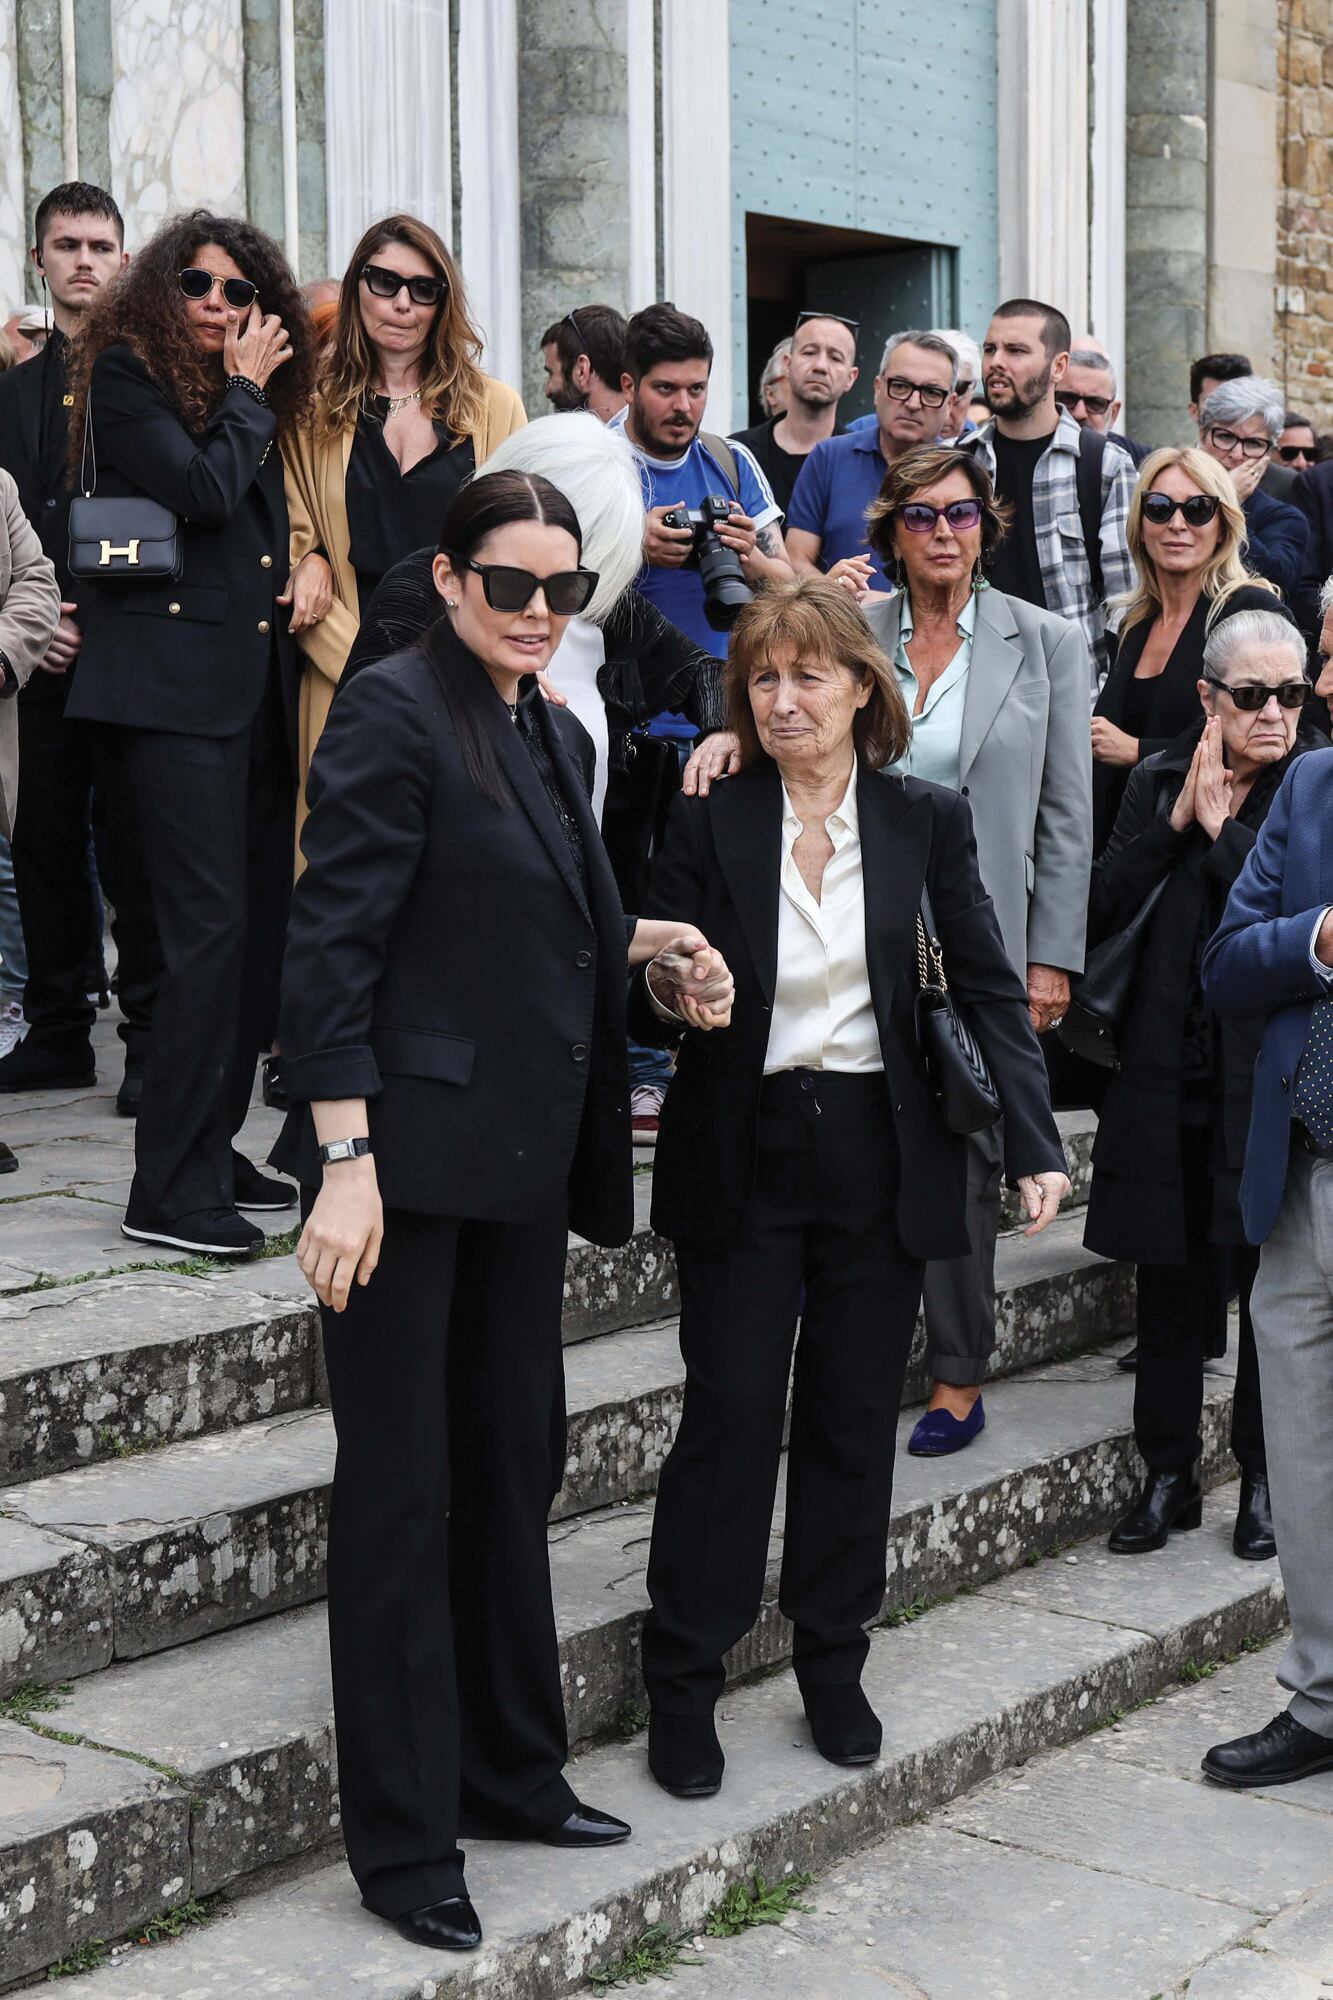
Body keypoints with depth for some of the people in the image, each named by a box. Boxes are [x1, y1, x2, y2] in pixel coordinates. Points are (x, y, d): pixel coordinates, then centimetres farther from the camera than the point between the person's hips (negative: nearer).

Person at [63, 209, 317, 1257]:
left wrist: (306, 566, 9)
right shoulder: (126, 375, -3)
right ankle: (171, 1190, -11)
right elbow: (202, 491, -15)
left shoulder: (258, 400, 19)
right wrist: (245, 393, -3)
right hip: (177, 684, -8)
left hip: (256, 684, 8)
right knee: (211, 923, -14)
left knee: (262, 918, 8)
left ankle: (213, 1148, 18)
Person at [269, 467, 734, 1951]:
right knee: (399, 1488, 0)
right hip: (408, 1152, -8)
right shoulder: (394, 713, -10)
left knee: (513, 1466, 16)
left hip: (520, 1158, 8)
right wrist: (345, 1161, -21)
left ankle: (511, 1771, 31)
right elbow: (333, 945, -16)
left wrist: (643, 938, 6)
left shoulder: (557, 738, 14)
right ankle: (401, 1841, 11)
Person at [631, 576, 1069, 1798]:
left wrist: (1035, 1142, -10)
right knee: (730, 1412, -2)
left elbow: (990, 987, -1)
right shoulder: (708, 825, -2)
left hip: (880, 1155, 2)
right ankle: (684, 1683, 11)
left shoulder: (926, 821, 1)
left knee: (855, 1416, 9)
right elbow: (651, 1005, 2)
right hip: (744, 1157, -1)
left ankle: (833, 1664, 25)